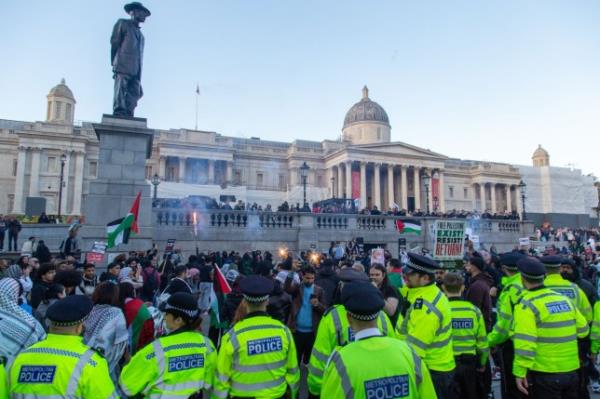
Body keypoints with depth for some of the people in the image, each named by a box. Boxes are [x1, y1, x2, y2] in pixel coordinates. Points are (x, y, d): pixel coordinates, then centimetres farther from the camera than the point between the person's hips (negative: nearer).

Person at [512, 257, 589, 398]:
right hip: (571, 371, 6)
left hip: (544, 374, -6)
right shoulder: (564, 299, 3)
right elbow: (583, 330, 12)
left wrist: (520, 372, -20)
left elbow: (525, 342, -23)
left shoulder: (527, 304, -17)